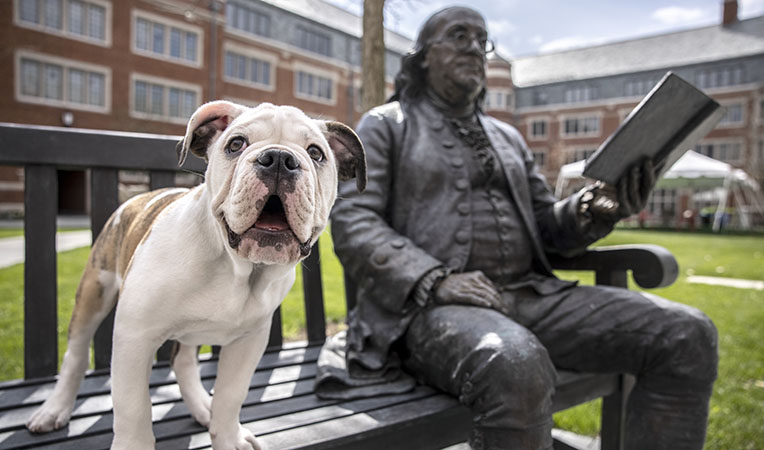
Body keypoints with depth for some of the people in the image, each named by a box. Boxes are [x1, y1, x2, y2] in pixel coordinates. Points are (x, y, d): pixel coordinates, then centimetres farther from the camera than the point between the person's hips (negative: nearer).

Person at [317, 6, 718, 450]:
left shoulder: (508, 136, 25)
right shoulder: (385, 125, 9)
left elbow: (546, 226, 23)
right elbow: (352, 222, -4)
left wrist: (593, 211, -1)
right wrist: (435, 281, -20)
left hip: (528, 295, 6)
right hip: (427, 305, -5)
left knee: (687, 333, -12)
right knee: (517, 368, -40)